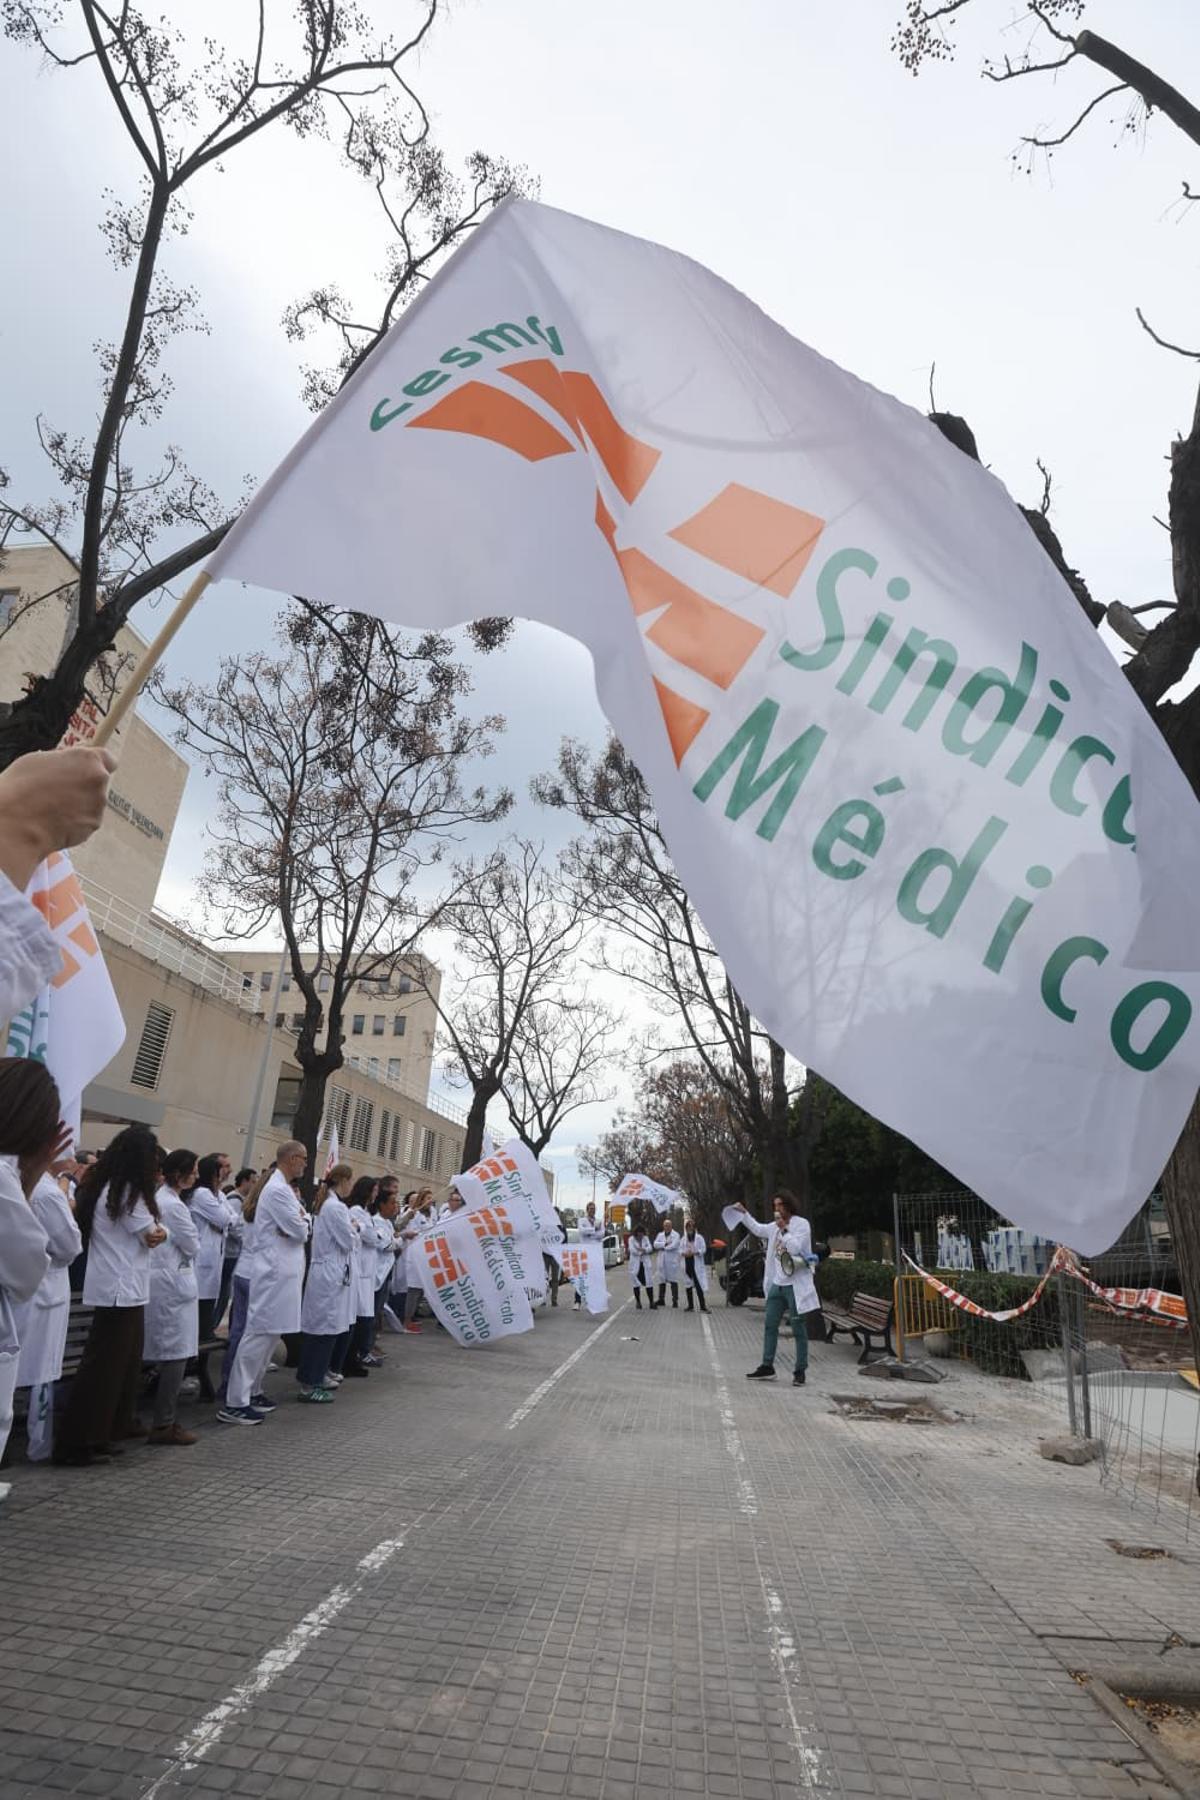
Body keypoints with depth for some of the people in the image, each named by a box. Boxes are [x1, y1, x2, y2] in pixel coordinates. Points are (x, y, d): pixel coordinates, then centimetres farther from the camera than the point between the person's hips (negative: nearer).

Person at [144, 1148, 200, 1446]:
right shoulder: (174, 1205, -19)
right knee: (177, 1354, -2)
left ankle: (166, 1419, 22)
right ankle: (164, 1424, 5)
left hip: (161, 1280, 10)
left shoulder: (159, 1198, 10)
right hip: (174, 1283, -10)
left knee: (169, 1354, 15)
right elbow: (193, 1246, -10)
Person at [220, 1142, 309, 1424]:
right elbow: (301, 1231, -18)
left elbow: (299, 1227, 14)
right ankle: (235, 1404, -1)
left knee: (268, 1333, 16)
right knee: (259, 1334, -6)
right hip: (275, 1271, -10)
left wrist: (299, 1221, -8)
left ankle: (251, 1391, 26)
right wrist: (302, 1221, 3)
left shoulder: (284, 1189, 14)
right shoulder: (278, 1190, -18)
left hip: (280, 1270, 10)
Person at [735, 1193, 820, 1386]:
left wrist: (783, 1229, -18)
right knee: (769, 1325, 10)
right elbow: (757, 1229, 26)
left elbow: (795, 1247, -20)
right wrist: (743, 1213, 20)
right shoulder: (776, 1225, 11)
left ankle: (800, 1371, 10)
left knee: (798, 1329, 2)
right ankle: (767, 1367, 18)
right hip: (777, 1283, 7)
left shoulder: (802, 1224, -9)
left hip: (795, 1285, -7)